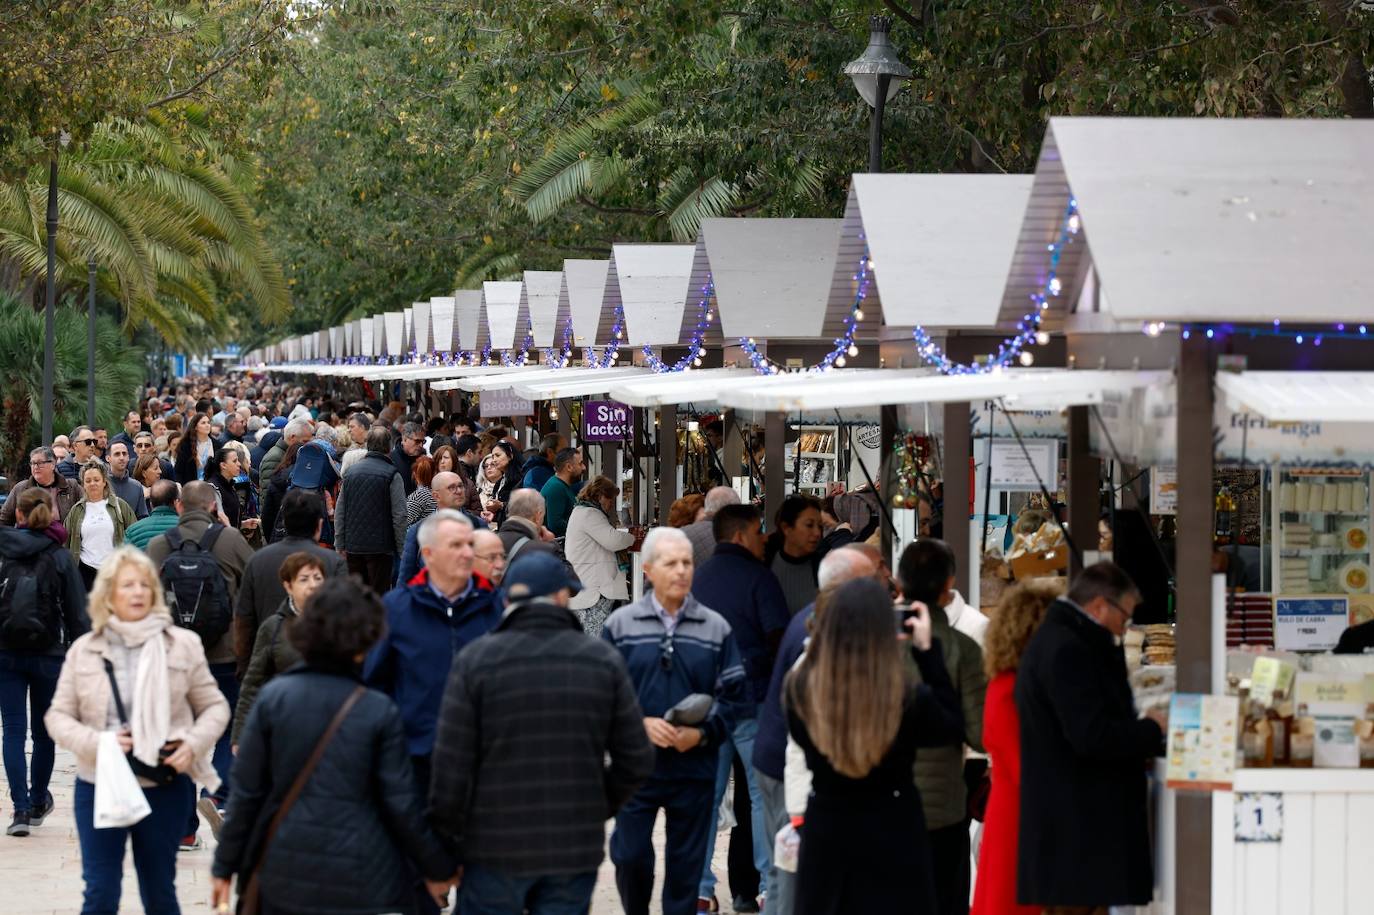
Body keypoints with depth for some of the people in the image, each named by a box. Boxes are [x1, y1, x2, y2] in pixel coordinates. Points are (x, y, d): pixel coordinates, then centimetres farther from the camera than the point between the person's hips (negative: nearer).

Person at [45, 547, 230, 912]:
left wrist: (194, 744, -13)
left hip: (164, 787, 0)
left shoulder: (183, 645, -1)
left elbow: (214, 706, 6)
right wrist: (96, 742, -15)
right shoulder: (84, 650, 2)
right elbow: (58, 716, 4)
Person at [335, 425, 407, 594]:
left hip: (353, 546, 5)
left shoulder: (352, 472, 7)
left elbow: (339, 512, 9)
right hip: (380, 547, -5)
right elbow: (399, 515, -11)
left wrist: (340, 545, 14)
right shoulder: (392, 475, -8)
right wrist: (402, 549, -3)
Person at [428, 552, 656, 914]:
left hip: (496, 847, -2)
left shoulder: (475, 660, -5)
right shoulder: (602, 660, 1)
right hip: (577, 849, 2)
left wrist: (444, 845, 2)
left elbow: (451, 765, -8)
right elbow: (636, 761, 1)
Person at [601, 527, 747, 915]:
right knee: (630, 857, 1)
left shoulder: (716, 628, 3)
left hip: (694, 765, 1)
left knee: (686, 865, 7)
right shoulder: (619, 624, 1)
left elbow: (733, 694, 2)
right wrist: (640, 724, -15)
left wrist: (702, 732, -13)